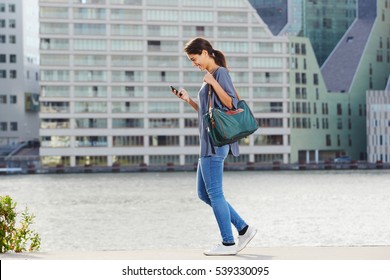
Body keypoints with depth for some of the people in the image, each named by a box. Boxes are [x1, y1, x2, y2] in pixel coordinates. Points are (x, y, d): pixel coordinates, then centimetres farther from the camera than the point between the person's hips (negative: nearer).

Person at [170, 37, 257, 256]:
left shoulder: (220, 73, -9)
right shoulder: (210, 77, 19)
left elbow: (232, 104, -16)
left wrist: (213, 83, -22)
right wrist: (188, 99, 14)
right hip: (209, 142, 10)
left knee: (214, 193, -5)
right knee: (204, 193, 11)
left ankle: (228, 243, 2)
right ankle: (244, 229, 14)